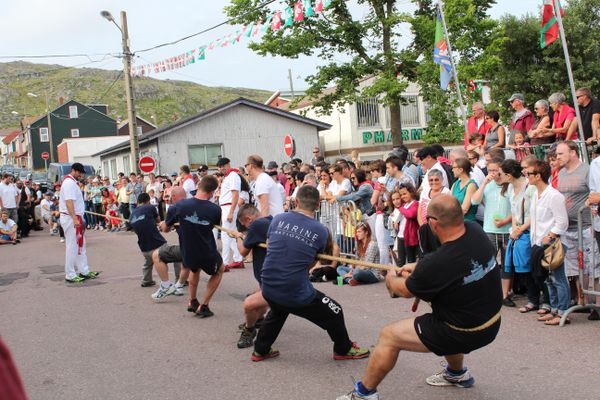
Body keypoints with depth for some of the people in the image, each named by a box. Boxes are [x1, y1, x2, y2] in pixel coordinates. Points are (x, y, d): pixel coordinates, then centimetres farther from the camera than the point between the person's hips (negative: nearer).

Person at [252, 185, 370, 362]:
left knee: (278, 311, 38)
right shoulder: (320, 231, -5)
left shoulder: (277, 219, -1)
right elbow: (311, 263, 7)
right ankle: (343, 349, 39)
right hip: (296, 293, -4)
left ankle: (260, 350, 45)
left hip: (268, 288, 4)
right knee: (335, 312, 20)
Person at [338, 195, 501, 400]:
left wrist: (391, 279, 13)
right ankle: (457, 373, 53)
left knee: (388, 336, 2)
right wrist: (417, 268, 12)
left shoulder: (434, 265, -31)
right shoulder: (475, 231, -12)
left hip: (465, 333, -8)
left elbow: (405, 291, -8)